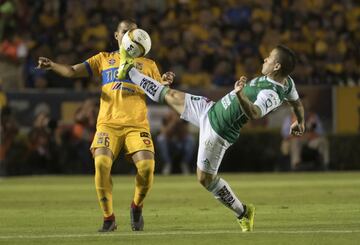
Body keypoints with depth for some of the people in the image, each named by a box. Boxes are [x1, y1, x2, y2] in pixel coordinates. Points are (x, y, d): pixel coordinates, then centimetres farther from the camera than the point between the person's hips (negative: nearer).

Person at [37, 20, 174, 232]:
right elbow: (73, 71, 10)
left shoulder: (148, 65, 18)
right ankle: (109, 218, -7)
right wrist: (52, 65, -8)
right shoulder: (104, 59, 18)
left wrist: (165, 84, -9)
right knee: (101, 164, -24)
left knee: (147, 166, -21)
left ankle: (137, 207, 10)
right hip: (108, 123, 0)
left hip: (137, 124, 0)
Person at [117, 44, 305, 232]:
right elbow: (297, 103, 17)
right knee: (170, 95, 18)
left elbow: (253, 114, -49)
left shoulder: (272, 95, -31)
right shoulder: (286, 81, -2)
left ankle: (243, 212, 16)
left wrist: (240, 94, -65)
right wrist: (300, 122, 36)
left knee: (205, 178, 0)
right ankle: (129, 71, 35)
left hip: (218, 132, -9)